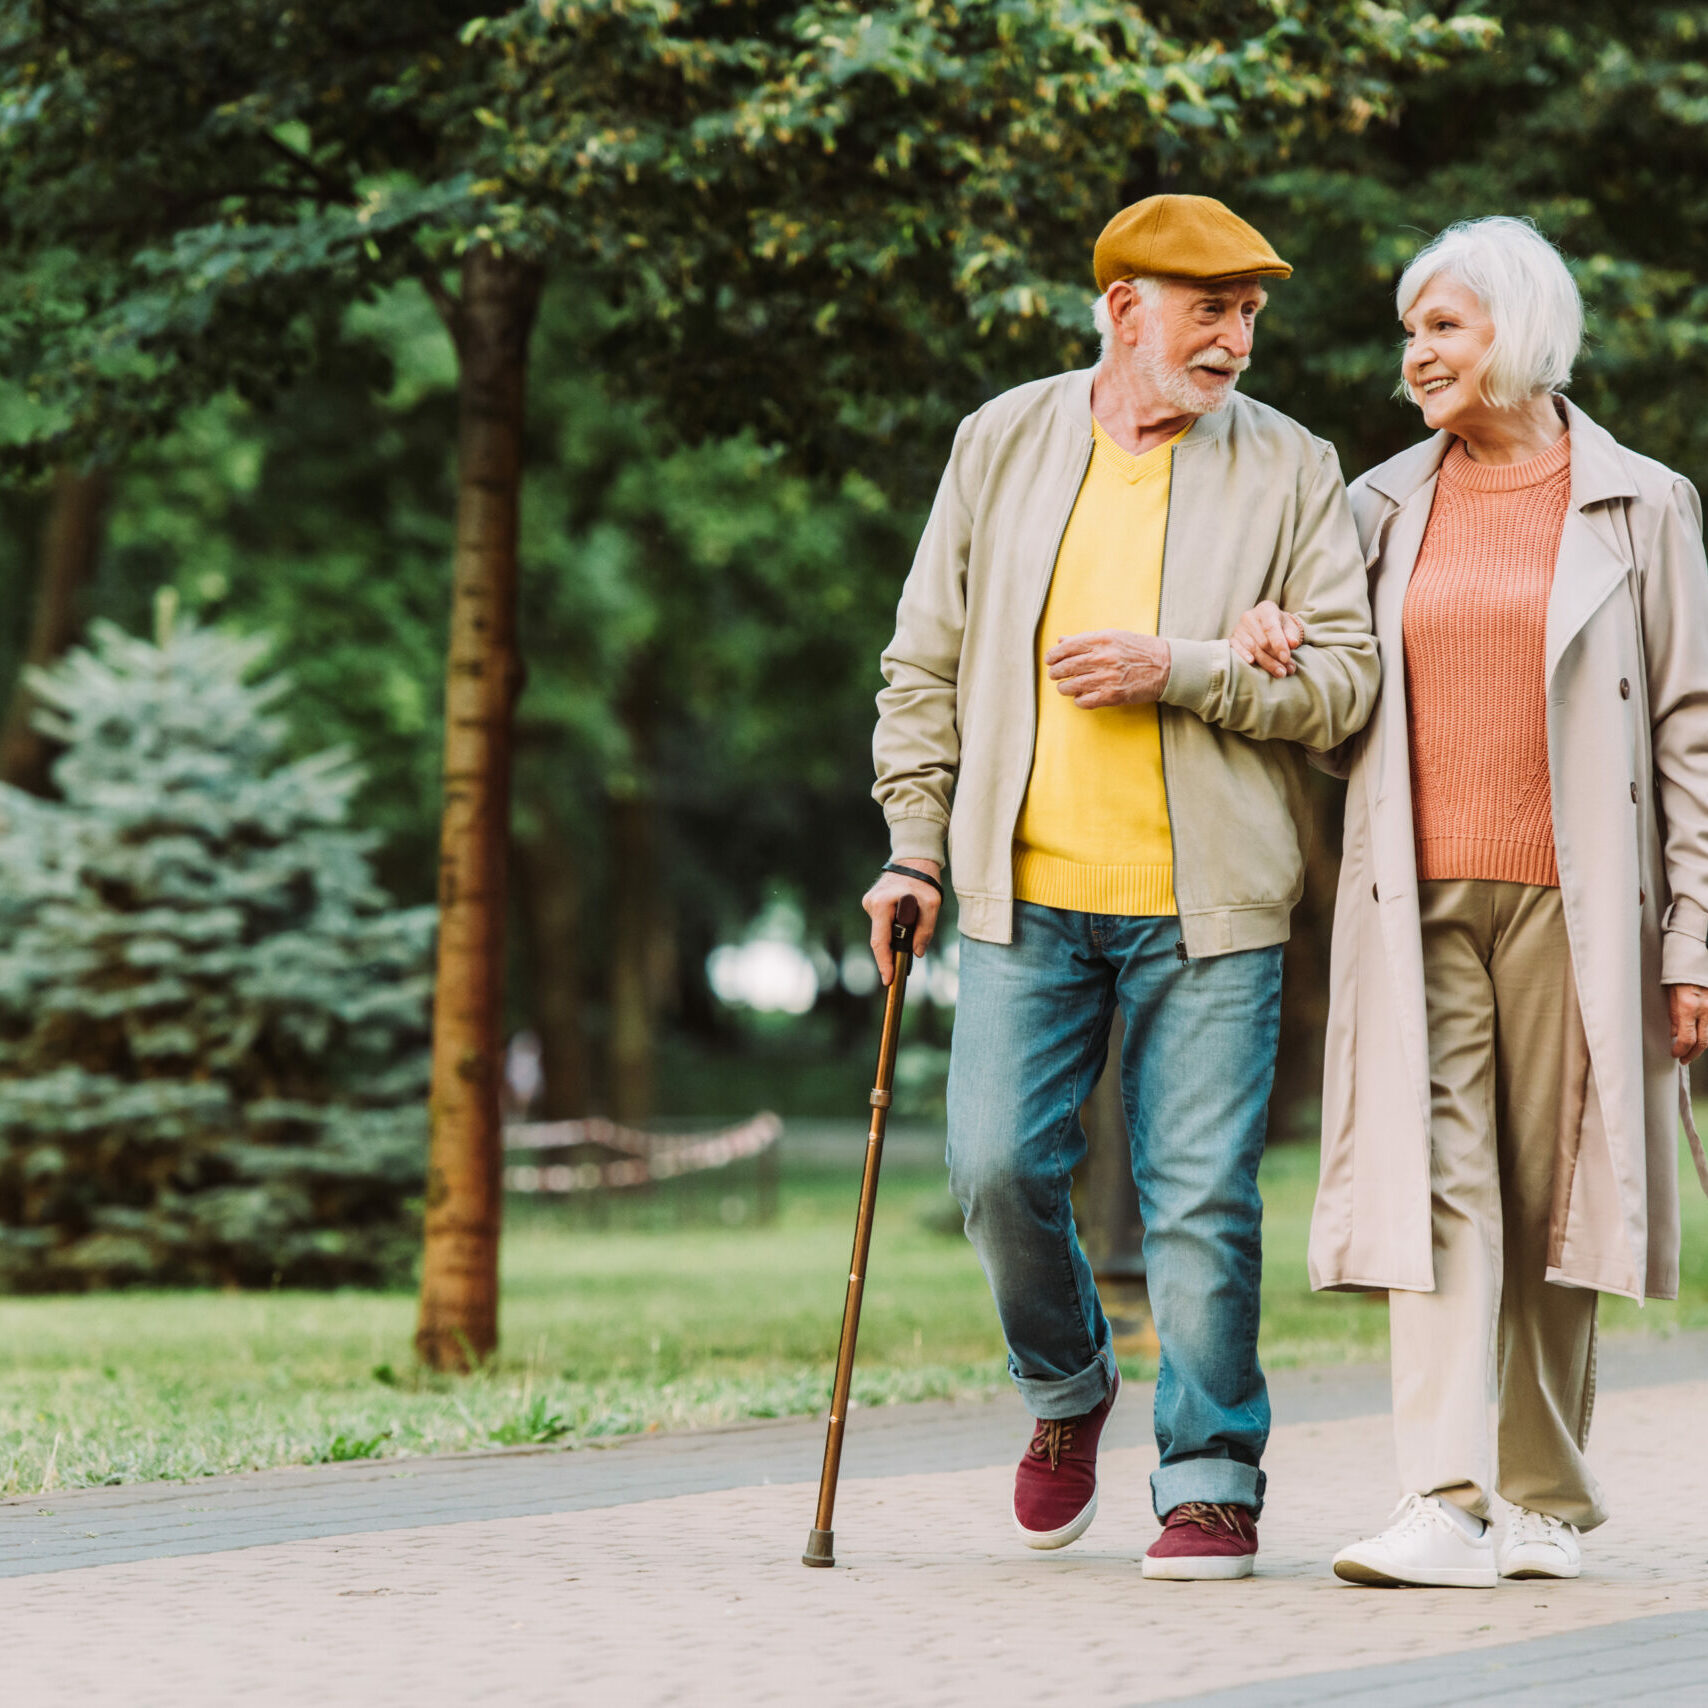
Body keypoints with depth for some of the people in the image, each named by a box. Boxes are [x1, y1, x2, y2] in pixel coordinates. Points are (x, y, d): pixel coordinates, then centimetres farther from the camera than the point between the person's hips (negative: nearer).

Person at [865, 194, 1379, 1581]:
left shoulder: (1291, 470, 3)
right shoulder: (1003, 443, 9)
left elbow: (1348, 678, -2)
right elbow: (928, 659, 13)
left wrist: (1177, 669, -14)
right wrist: (916, 843, 8)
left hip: (1206, 900, -2)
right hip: (1027, 890, 2)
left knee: (1202, 1197, -2)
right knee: (1001, 1167, -2)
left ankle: (1213, 1481, 10)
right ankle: (1068, 1388, 26)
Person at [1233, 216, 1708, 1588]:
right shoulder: (1385, 505, 13)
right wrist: (1273, 655, -1)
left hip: (1569, 900, -2)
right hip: (1418, 899, 2)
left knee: (1547, 1195, 3)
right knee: (1436, 1182, -10)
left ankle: (1546, 1501, 15)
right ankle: (1446, 1508, -15)